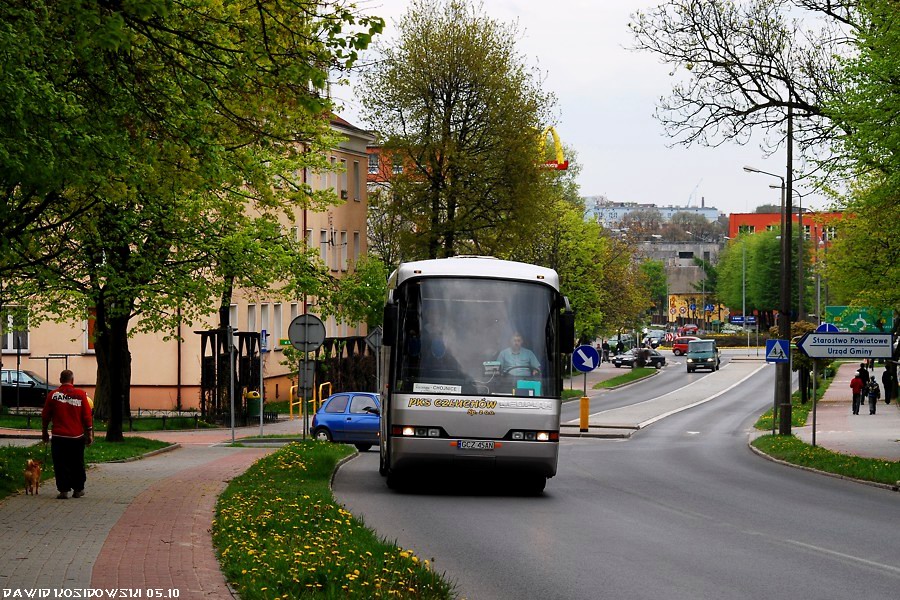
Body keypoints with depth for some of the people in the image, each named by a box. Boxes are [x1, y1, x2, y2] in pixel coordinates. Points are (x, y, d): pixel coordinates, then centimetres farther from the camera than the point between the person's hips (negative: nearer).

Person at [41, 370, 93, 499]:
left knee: (61, 465, 4)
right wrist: (89, 434, 5)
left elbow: (45, 416, 4)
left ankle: (64, 490, -1)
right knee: (77, 464, 12)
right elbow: (87, 416, -3)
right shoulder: (80, 394, -3)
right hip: (77, 437, 1)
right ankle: (78, 489, 17)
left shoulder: (53, 395, -2)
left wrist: (44, 432, 18)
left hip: (59, 436, -1)